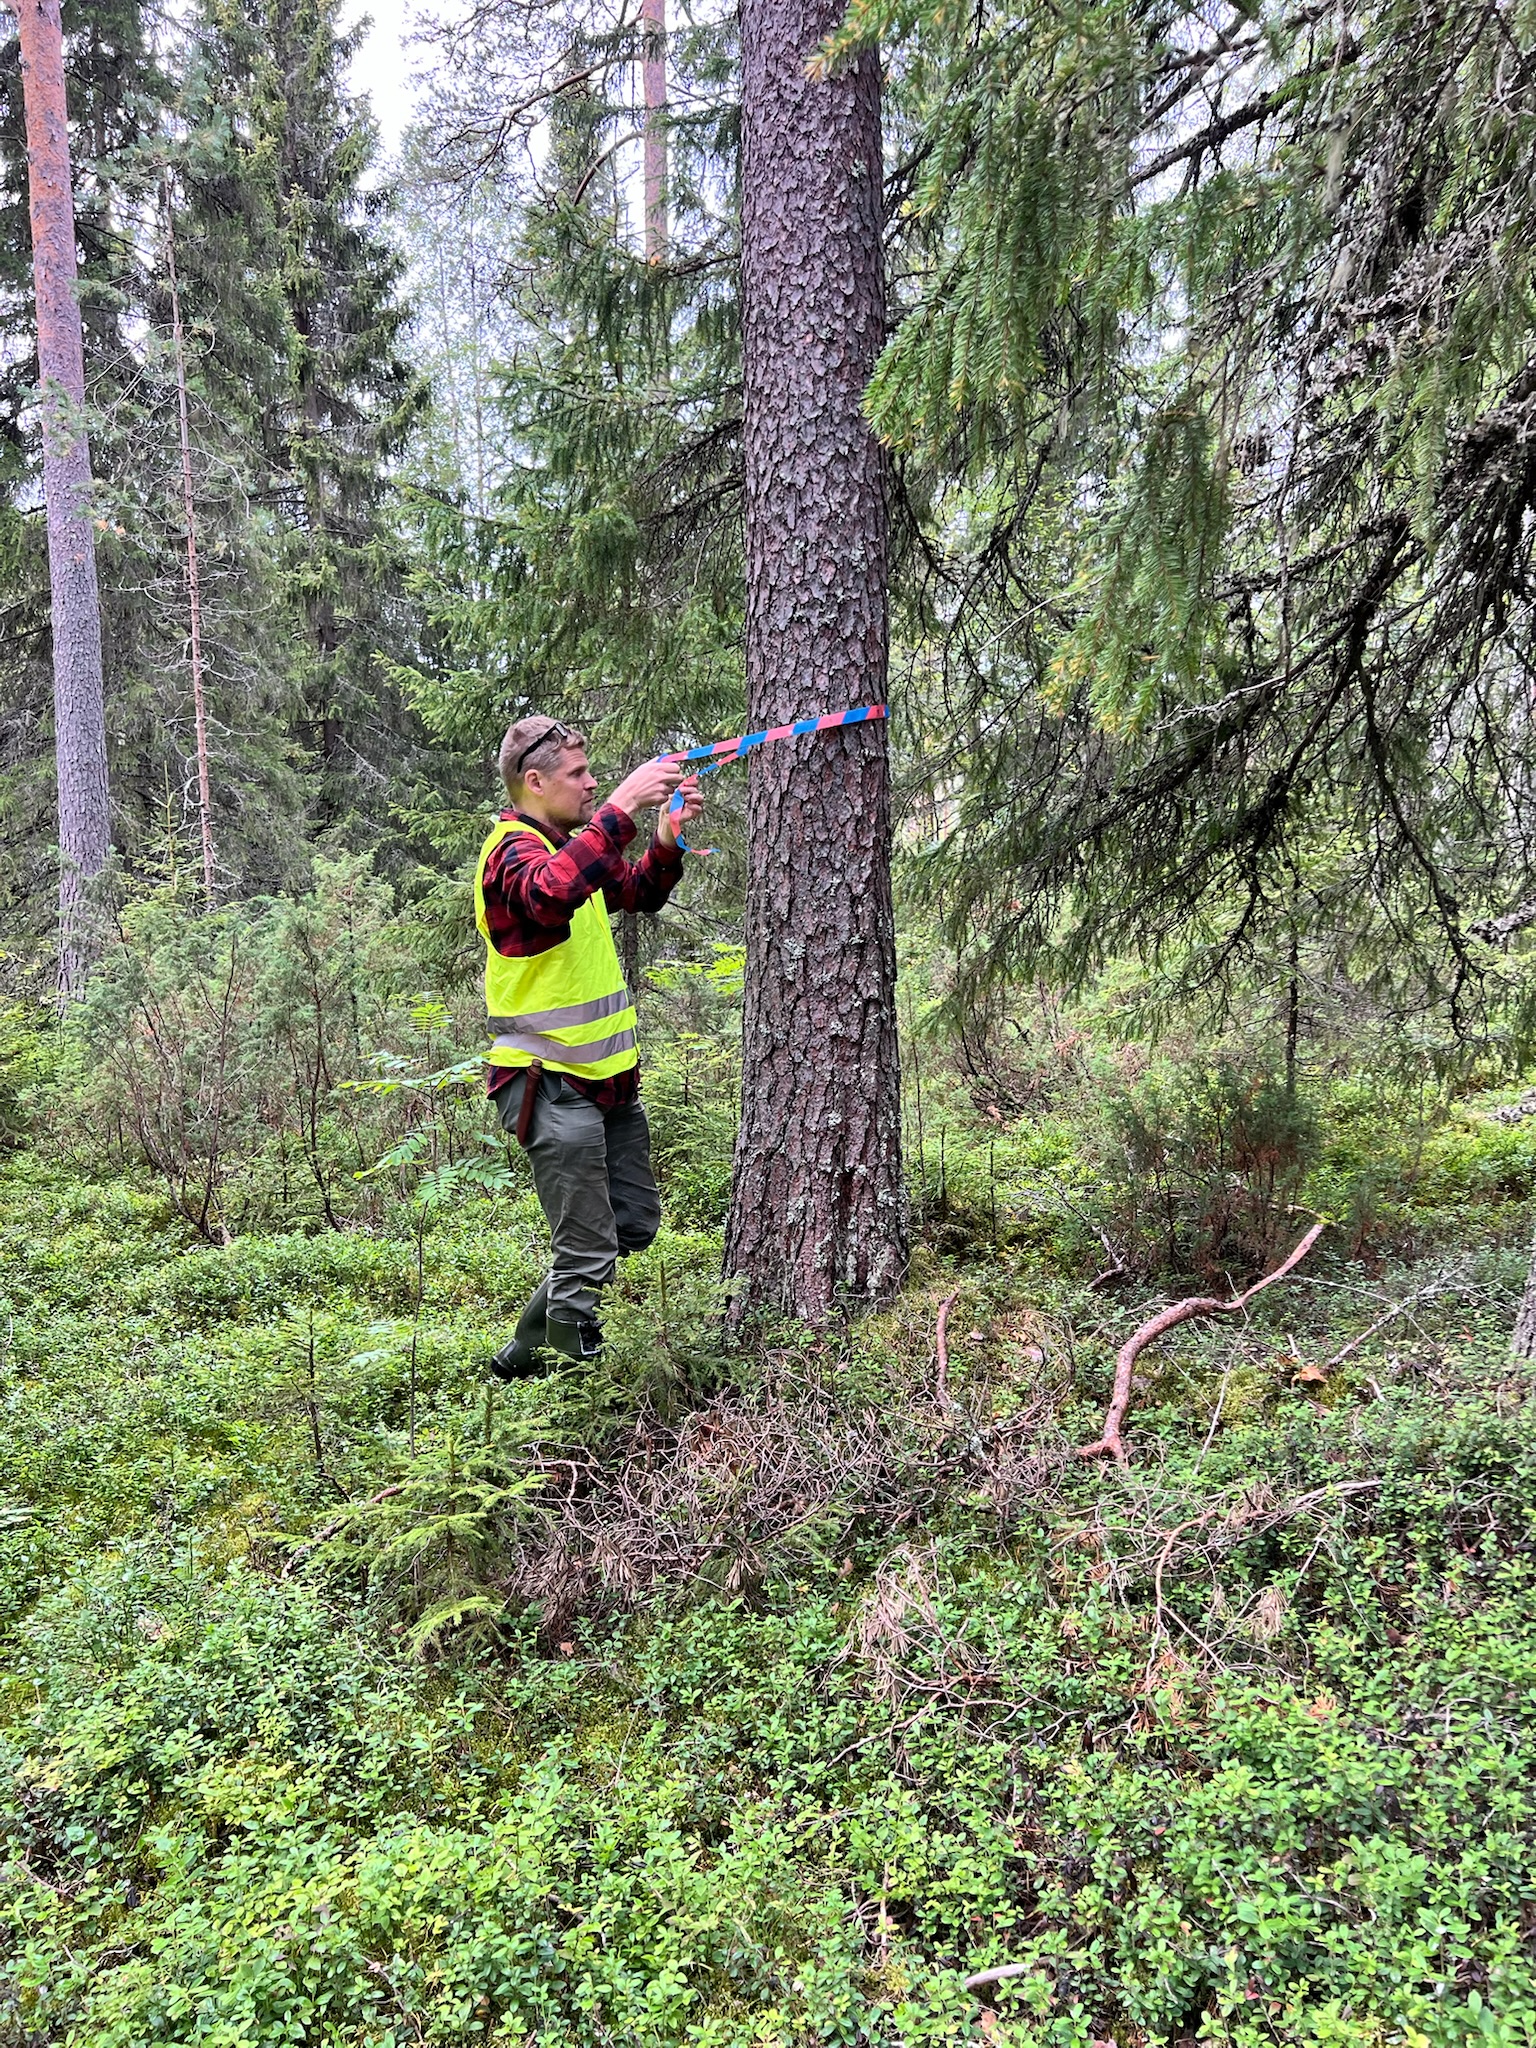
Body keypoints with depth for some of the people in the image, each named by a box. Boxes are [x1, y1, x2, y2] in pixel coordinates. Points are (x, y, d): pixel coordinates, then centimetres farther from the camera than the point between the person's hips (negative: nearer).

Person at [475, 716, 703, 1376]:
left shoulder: (572, 845, 14)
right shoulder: (512, 850, -15)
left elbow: (641, 893, 24)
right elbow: (552, 892, -38)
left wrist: (668, 837, 4)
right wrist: (621, 808, -40)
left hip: (606, 1077, 10)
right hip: (551, 1085, -10)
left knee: (636, 1223, 18)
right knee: (587, 1254, -4)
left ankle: (523, 1351, 28)